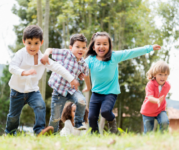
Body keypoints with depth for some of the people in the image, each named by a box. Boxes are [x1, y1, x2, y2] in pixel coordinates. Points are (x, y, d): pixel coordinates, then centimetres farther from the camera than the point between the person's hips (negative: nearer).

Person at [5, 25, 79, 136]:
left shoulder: (43, 58, -4)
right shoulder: (21, 54, -15)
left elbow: (58, 68, 0)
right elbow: (12, 67, -27)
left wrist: (71, 79, -2)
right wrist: (24, 72, -46)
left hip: (33, 90, 2)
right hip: (18, 90, -2)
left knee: (41, 106, -25)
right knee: (14, 115, 10)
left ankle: (40, 130, -27)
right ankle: (9, 133, 36)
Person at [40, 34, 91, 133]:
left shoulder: (84, 65, 3)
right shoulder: (65, 54, -7)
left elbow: (86, 75, 22)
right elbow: (50, 50, -4)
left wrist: (88, 87, 36)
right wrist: (46, 54, -27)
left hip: (72, 90, 2)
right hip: (58, 89, -2)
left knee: (82, 101, -29)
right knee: (55, 117, 1)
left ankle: (78, 123, -5)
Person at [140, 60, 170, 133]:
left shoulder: (167, 85, -8)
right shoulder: (150, 84, -24)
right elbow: (149, 97, -40)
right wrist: (157, 100, -59)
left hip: (160, 110, 2)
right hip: (148, 112, -2)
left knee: (165, 122, -27)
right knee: (148, 132, 3)